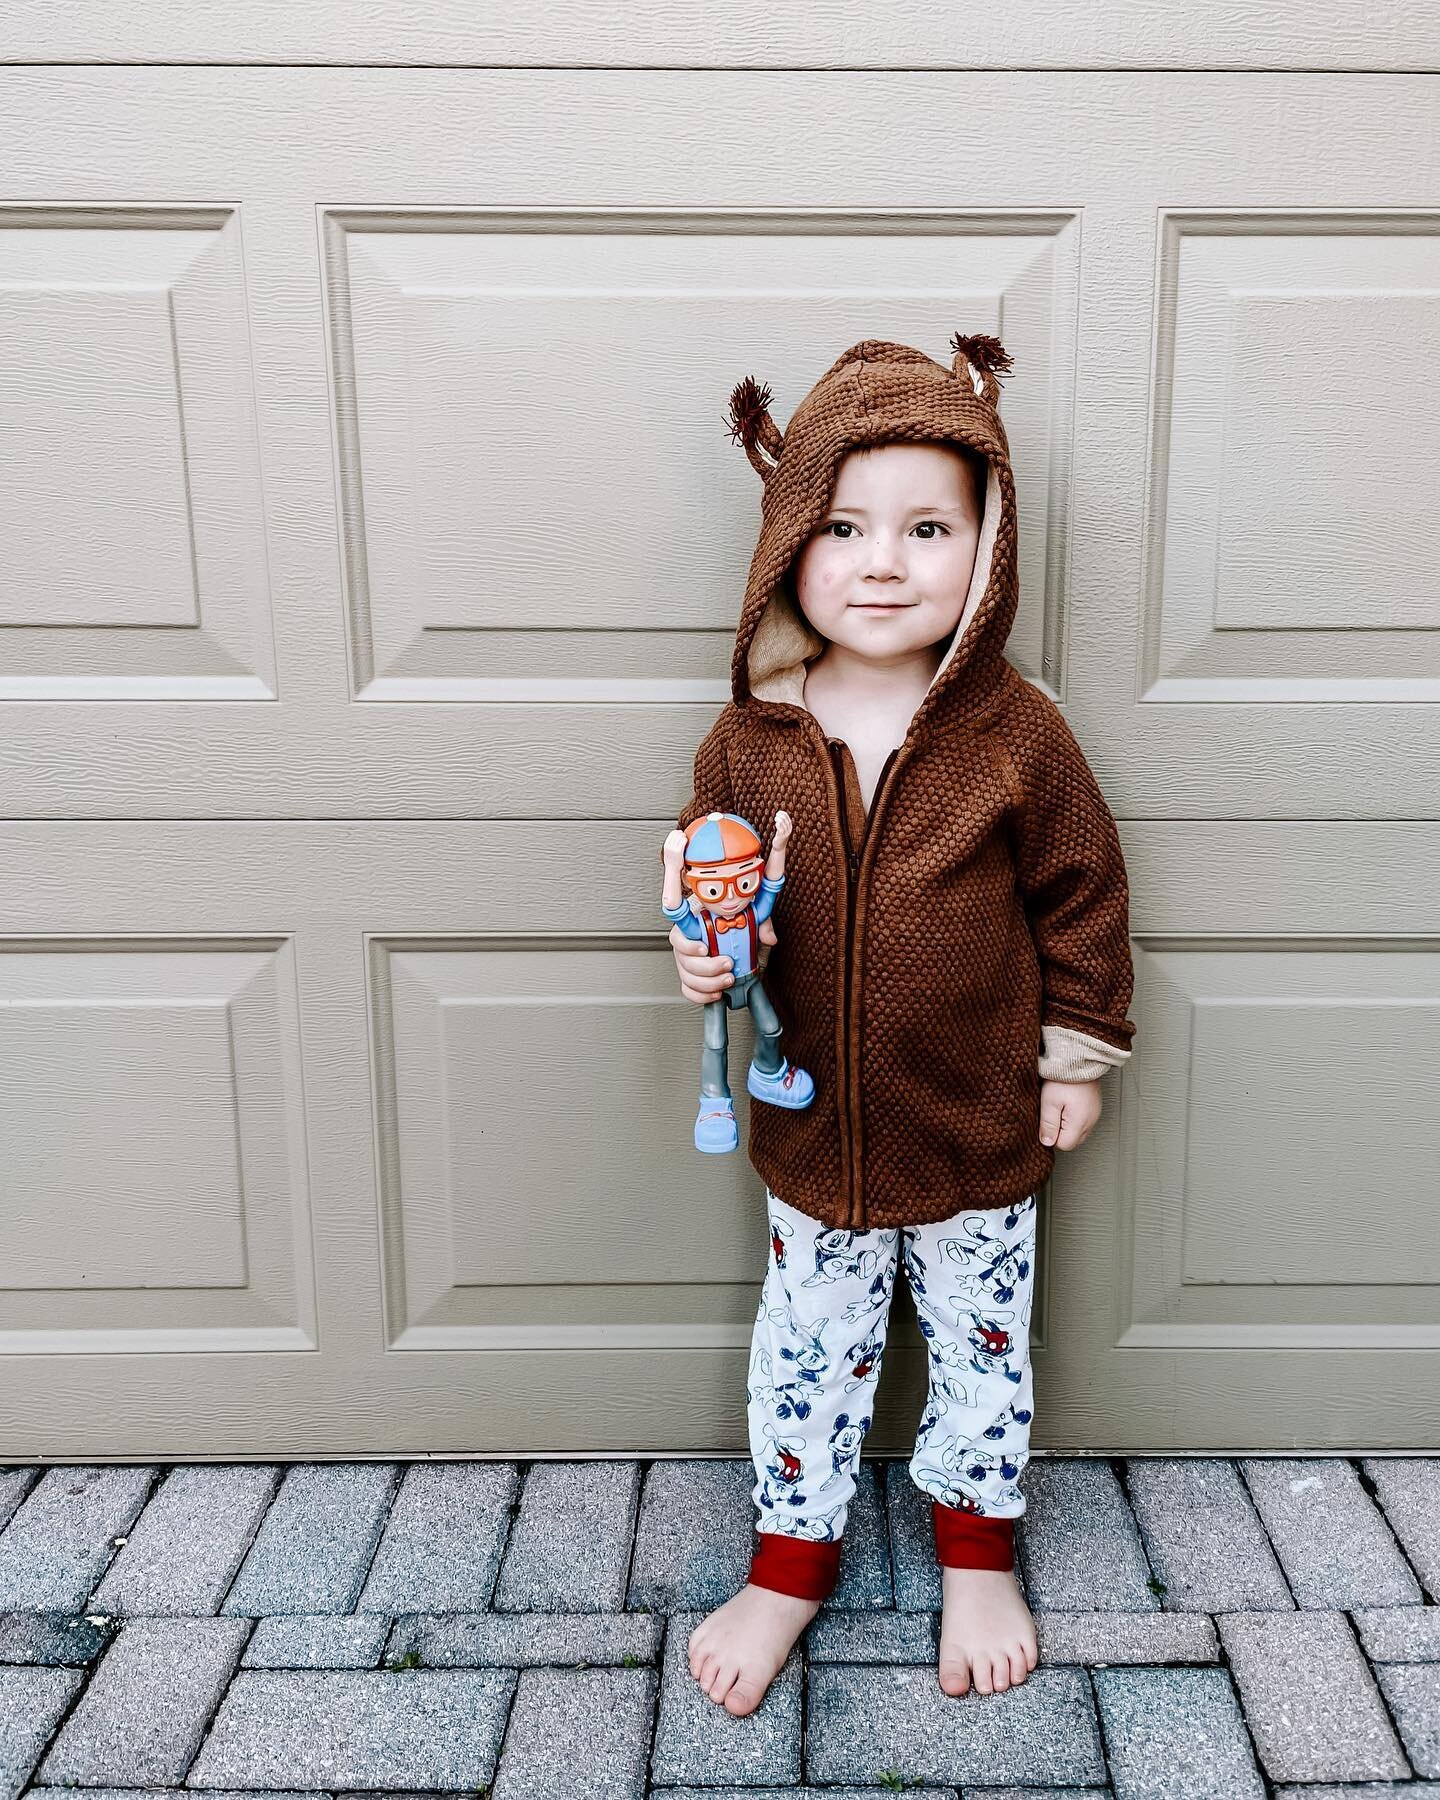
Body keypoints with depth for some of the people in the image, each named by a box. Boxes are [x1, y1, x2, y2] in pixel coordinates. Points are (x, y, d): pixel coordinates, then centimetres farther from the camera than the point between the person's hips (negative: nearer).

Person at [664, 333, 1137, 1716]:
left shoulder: (1017, 734, -13)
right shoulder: (749, 739, -10)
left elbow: (1080, 892, -3)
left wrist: (1077, 1050, 0)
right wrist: (703, 952, -16)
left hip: (979, 1131, 0)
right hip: (811, 1133, 1)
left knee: (982, 1343, 19)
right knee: (807, 1350, 17)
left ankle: (975, 1550, 45)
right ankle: (791, 1560, 41)